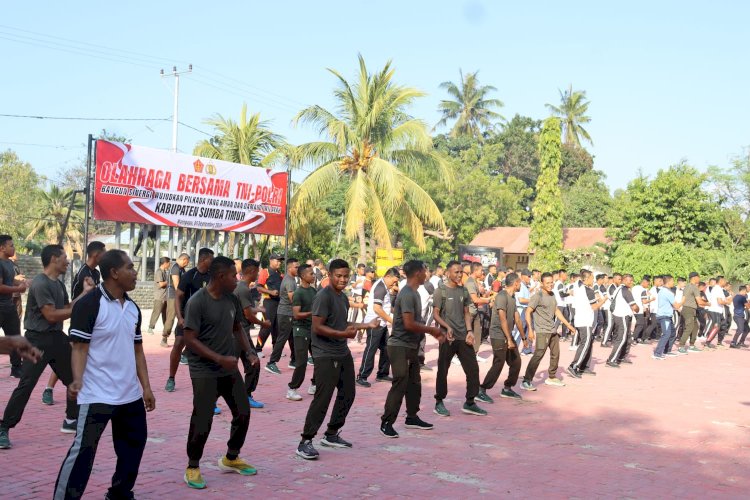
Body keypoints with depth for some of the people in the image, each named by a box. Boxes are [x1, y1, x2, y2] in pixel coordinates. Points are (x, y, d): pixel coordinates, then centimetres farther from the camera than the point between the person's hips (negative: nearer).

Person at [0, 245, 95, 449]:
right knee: (26, 385, -10)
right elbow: (51, 315, -22)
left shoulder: (59, 284, 11)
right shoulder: (40, 284, -18)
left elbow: (67, 309, 15)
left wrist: (85, 292, 9)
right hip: (38, 340, -9)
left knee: (75, 377, 14)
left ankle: (71, 420, 28)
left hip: (56, 337, 9)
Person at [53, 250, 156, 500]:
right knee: (83, 451, -6)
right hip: (97, 395, -7)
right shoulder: (88, 305, -13)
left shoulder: (133, 308, 9)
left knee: (133, 447, 16)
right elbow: (80, 348, -15)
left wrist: (146, 387, 11)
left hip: (130, 395, 8)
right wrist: (77, 380, -31)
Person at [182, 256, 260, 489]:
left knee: (243, 412, 11)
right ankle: (193, 467, 15)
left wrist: (249, 352, 3)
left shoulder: (232, 299, 4)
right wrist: (219, 359, -25)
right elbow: (190, 340, -19)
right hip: (204, 371, -7)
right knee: (202, 420, -6)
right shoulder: (197, 302, -17)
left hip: (229, 368, 7)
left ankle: (231, 459, 31)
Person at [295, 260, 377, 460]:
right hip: (325, 356, -10)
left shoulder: (344, 297, 13)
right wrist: (344, 334, -26)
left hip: (343, 353, 10)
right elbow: (318, 327, -21)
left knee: (347, 393, 15)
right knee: (322, 398, -11)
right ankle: (305, 442, -3)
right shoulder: (323, 296, -16)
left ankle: (331, 434, 28)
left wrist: (366, 325, 20)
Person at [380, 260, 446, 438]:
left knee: (414, 383, 15)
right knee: (400, 385, -8)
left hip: (411, 346, 10)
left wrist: (434, 333, 9)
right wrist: (431, 329, -13)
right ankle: (386, 422, -2)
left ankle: (412, 417, 26)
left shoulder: (414, 293, 13)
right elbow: (409, 324, -25)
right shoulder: (407, 294, -19)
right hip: (400, 346, -10)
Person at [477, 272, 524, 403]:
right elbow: (503, 319, -21)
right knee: (498, 365, -10)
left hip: (508, 336, 9)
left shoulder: (512, 297, 14)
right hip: (499, 336, -9)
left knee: (516, 362, 11)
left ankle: (507, 389, 23)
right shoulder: (502, 296, -16)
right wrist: (509, 339, -22)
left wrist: (523, 337, 24)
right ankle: (481, 391, -4)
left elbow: (517, 318, 21)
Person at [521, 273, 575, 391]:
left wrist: (568, 324, 23)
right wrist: (530, 329, -23)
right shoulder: (538, 297, -12)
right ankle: (526, 381, -15)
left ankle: (552, 378, 34)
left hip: (553, 330, 9)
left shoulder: (552, 295, 13)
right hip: (542, 331, -9)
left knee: (555, 354, 17)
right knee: (538, 355, -17)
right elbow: (528, 312, -16)